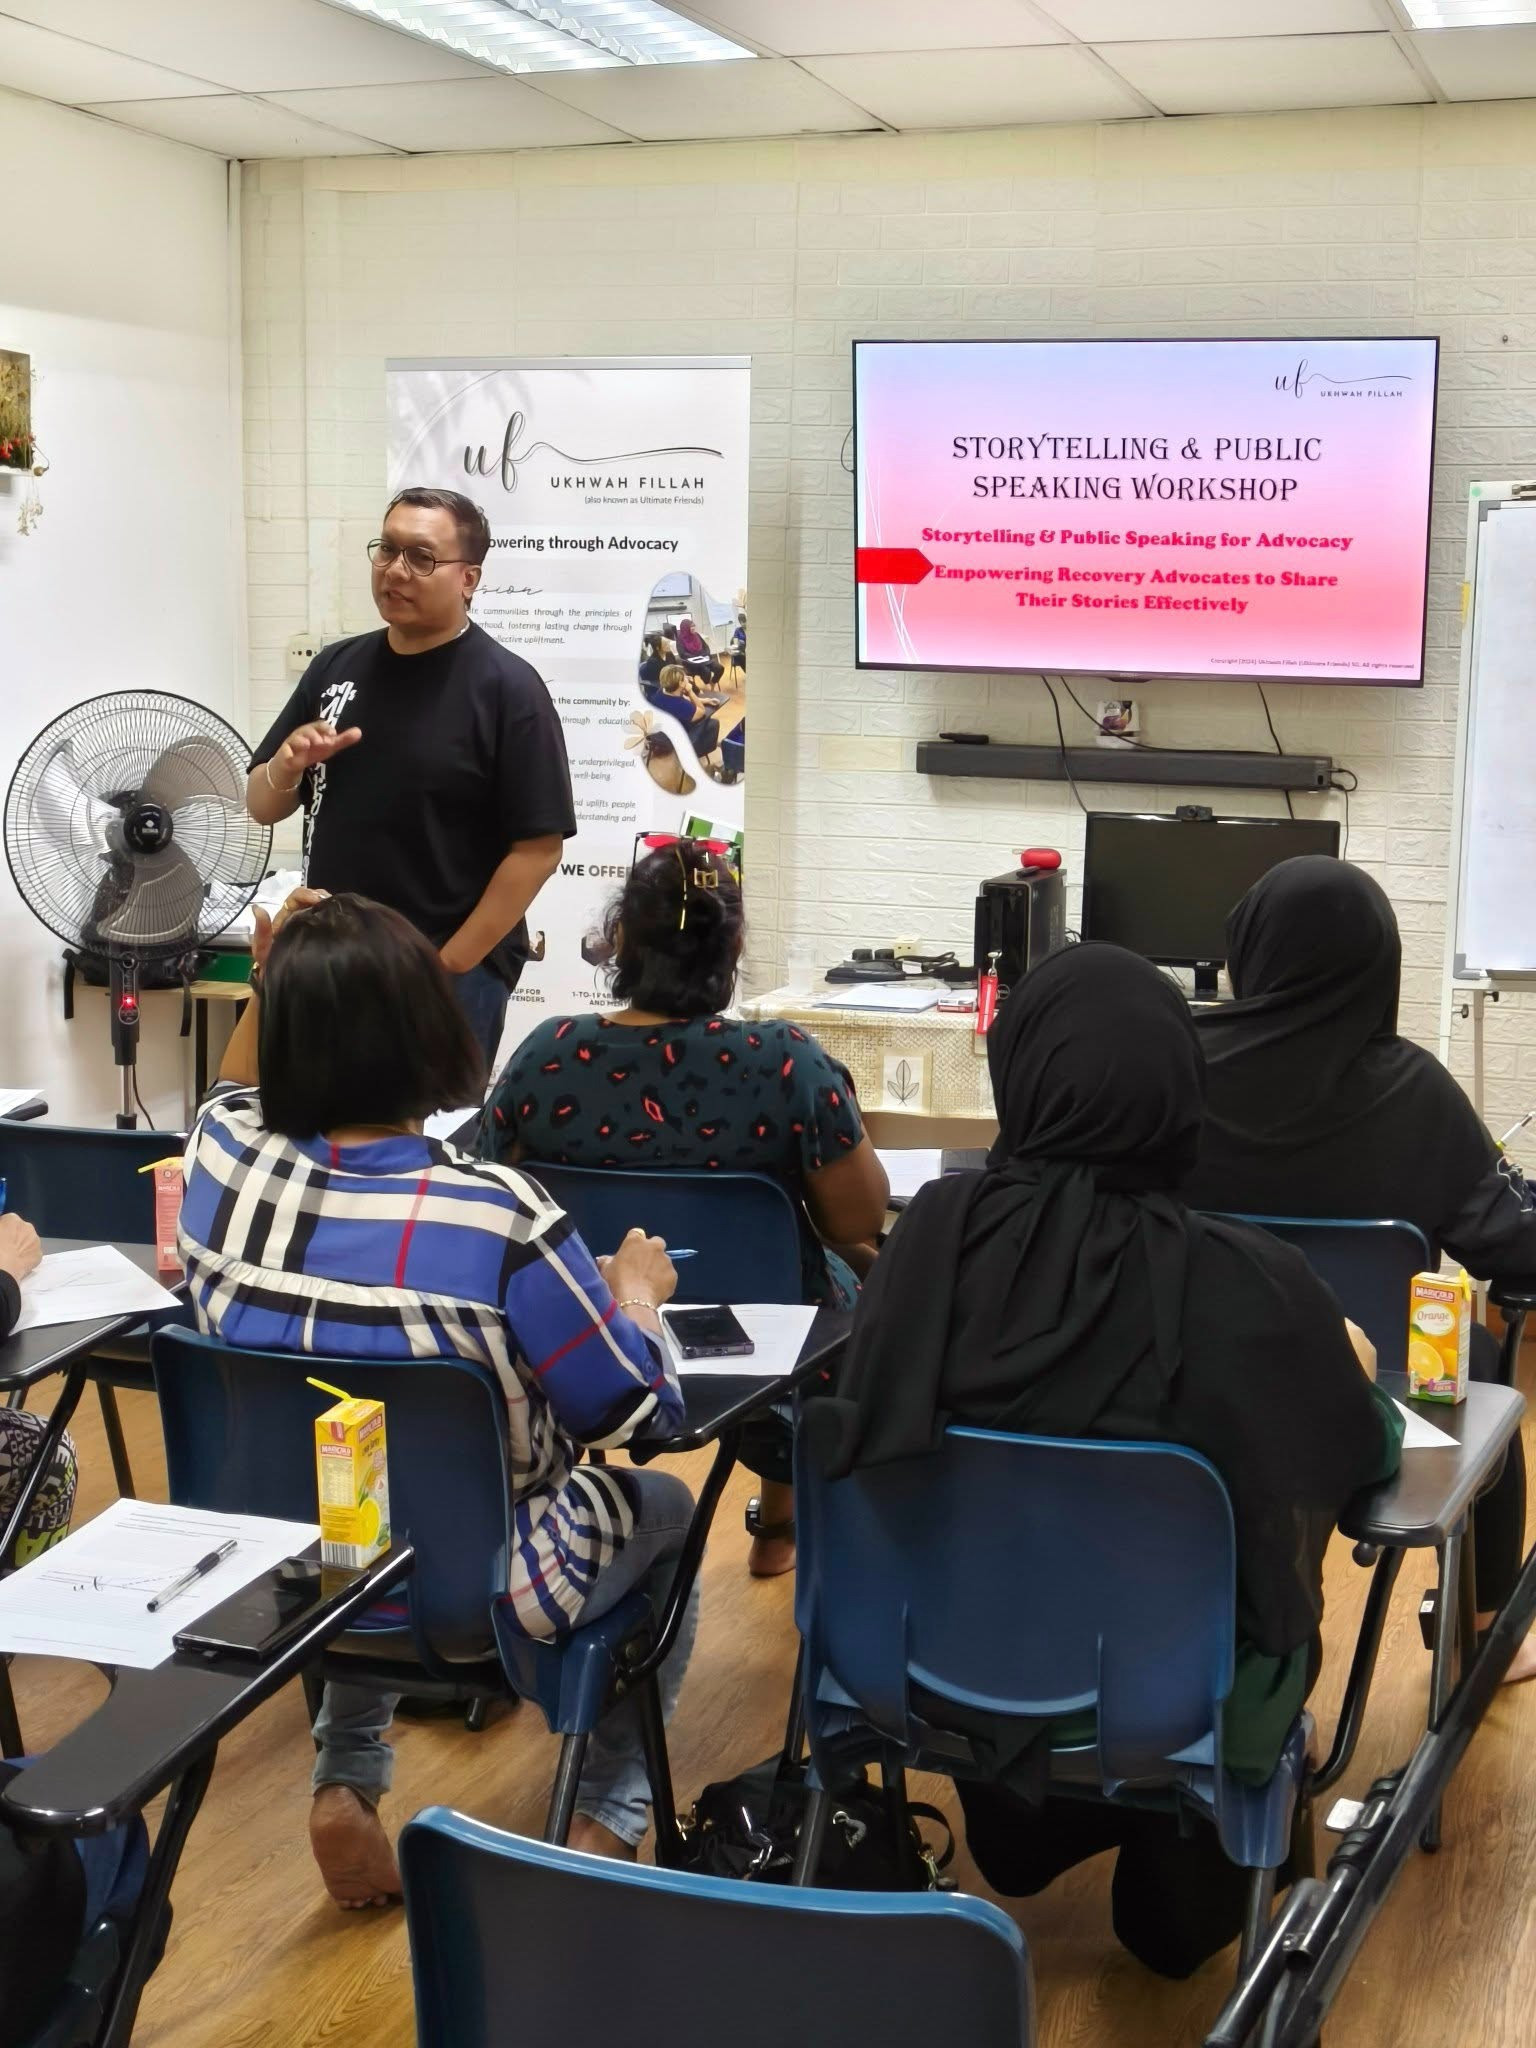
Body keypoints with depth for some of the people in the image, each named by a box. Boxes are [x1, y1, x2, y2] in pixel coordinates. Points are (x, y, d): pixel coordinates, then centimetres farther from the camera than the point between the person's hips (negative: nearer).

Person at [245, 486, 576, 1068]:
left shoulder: (506, 688, -9)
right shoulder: (335, 667, 7)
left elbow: (538, 848, -13)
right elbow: (262, 807, 14)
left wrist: (449, 966, -14)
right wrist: (288, 768, -8)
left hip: (450, 978, -5)